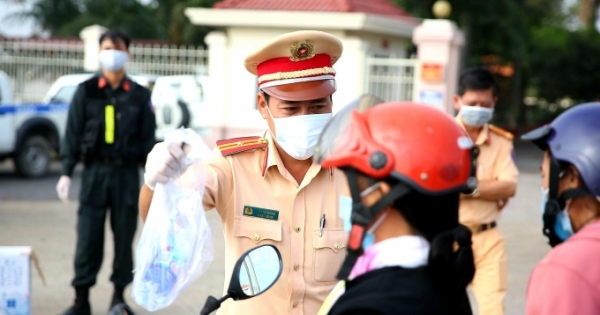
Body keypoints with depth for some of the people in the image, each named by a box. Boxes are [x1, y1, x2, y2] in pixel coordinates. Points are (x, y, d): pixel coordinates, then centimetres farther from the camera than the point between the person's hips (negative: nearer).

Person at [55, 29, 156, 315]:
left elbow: (148, 138, 6)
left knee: (124, 235, 5)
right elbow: (72, 134, 2)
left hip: (127, 173, 1)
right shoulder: (86, 92, 2)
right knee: (88, 236, -1)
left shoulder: (139, 96, 5)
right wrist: (66, 172, -5)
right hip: (95, 171, -1)